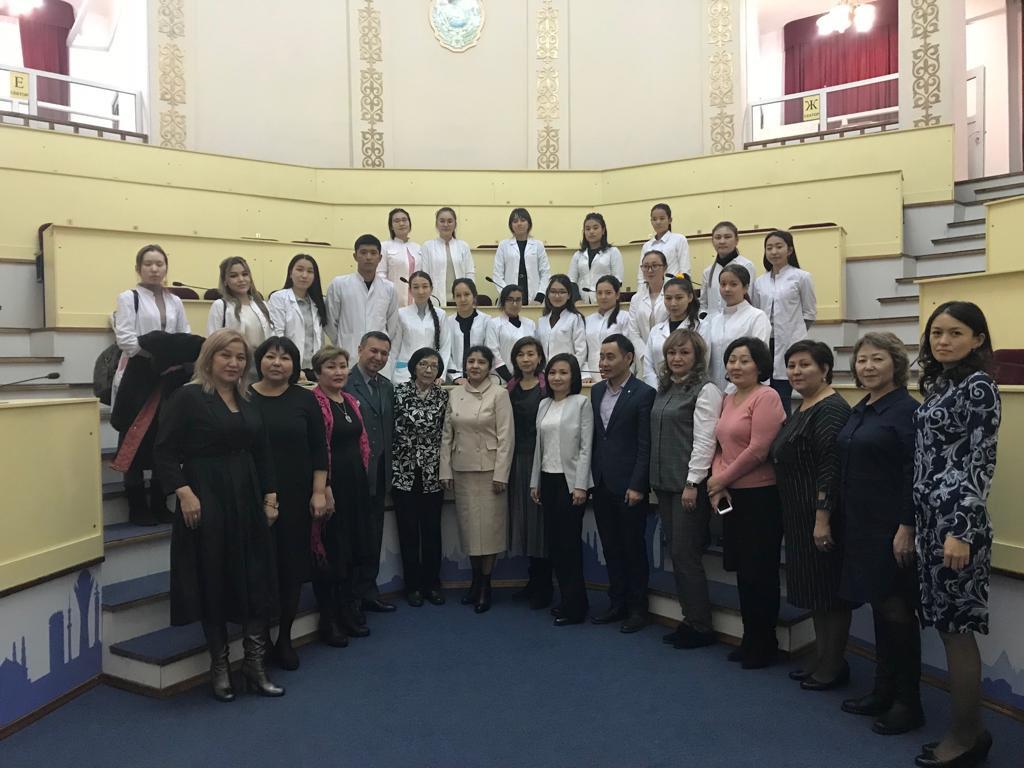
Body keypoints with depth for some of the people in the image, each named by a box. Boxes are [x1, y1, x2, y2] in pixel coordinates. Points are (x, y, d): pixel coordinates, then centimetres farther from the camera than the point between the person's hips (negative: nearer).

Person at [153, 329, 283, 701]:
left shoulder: (248, 403, 13)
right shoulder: (188, 397, -5)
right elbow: (165, 451, -10)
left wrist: (270, 496, 8)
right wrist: (184, 493, -19)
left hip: (248, 501, 6)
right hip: (205, 501, -5)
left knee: (256, 582, 5)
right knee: (213, 583, 4)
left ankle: (255, 665, 17)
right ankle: (220, 667, 21)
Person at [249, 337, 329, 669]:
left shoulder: (305, 399, 2)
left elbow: (318, 448, 2)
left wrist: (319, 492, -3)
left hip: (296, 497, 1)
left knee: (292, 566, 7)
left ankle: (284, 639, 22)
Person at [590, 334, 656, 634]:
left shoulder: (643, 394, -10)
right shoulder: (596, 391, 9)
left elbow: (645, 446, -12)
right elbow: (593, 437, 12)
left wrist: (637, 486, -15)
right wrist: (591, 477, 8)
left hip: (628, 486, -6)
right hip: (601, 484, 6)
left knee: (633, 548, 6)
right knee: (611, 548, 13)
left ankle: (637, 608, 19)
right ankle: (617, 603, 25)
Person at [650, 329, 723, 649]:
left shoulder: (705, 391, -9)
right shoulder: (664, 389, 14)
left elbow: (704, 441, -15)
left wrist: (693, 483, -18)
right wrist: (655, 478, 14)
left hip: (690, 485, -8)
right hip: (664, 483, 8)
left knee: (686, 554, -3)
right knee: (676, 553, 11)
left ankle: (701, 627, 10)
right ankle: (690, 619, 22)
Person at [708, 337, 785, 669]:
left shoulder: (766, 397, -12)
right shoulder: (727, 399, 12)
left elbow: (758, 449, -19)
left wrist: (722, 479, -11)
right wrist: (716, 483, -3)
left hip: (761, 495, -8)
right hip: (732, 496, 8)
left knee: (760, 573, 4)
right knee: (742, 570, 15)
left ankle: (764, 644, 20)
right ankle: (749, 639, 29)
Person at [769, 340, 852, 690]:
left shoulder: (831, 409, -16)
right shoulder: (801, 408, 14)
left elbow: (831, 468, -22)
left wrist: (823, 518, -25)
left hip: (821, 516, -10)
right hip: (799, 517, 10)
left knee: (829, 590, 1)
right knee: (813, 589, 16)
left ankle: (833, 668, 14)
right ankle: (821, 659, 28)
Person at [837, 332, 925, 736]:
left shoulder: (906, 410, -13)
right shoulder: (860, 410, 12)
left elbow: (914, 474, -18)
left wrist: (907, 527, -21)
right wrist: (838, 519, 16)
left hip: (892, 528, -8)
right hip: (860, 525, 8)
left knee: (896, 610, 1)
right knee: (879, 607, 16)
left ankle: (908, 703, 15)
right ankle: (883, 691, 28)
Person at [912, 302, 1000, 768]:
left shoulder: (979, 386, -10)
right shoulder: (938, 385, 13)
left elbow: (980, 462, -15)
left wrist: (960, 530, -19)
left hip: (956, 519, -8)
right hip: (930, 517, 8)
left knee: (957, 629, -1)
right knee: (947, 627, 12)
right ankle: (967, 729, 23)